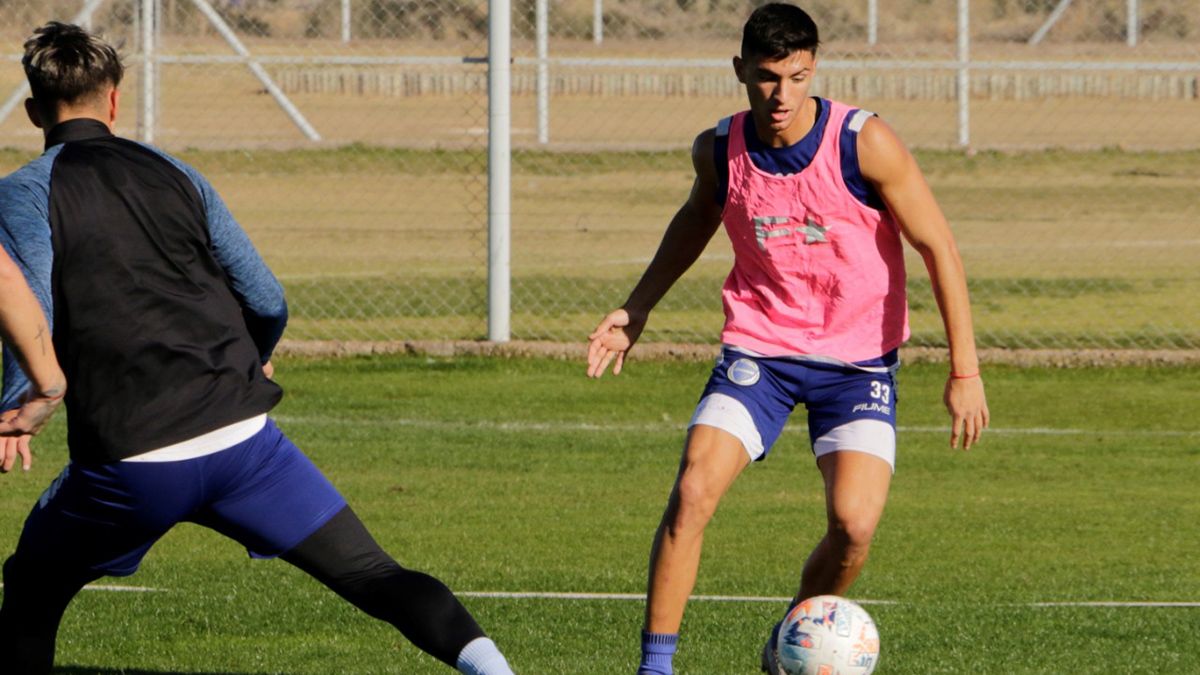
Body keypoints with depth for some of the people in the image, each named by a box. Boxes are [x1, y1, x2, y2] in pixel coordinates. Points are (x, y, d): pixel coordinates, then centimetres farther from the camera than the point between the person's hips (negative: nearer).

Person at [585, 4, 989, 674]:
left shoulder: (865, 144, -17)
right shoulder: (718, 151, -6)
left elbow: (938, 248, -10)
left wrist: (965, 371, -12)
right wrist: (638, 308, 18)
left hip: (858, 360, -2)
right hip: (758, 348, 2)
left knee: (854, 523, -17)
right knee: (692, 493, -18)